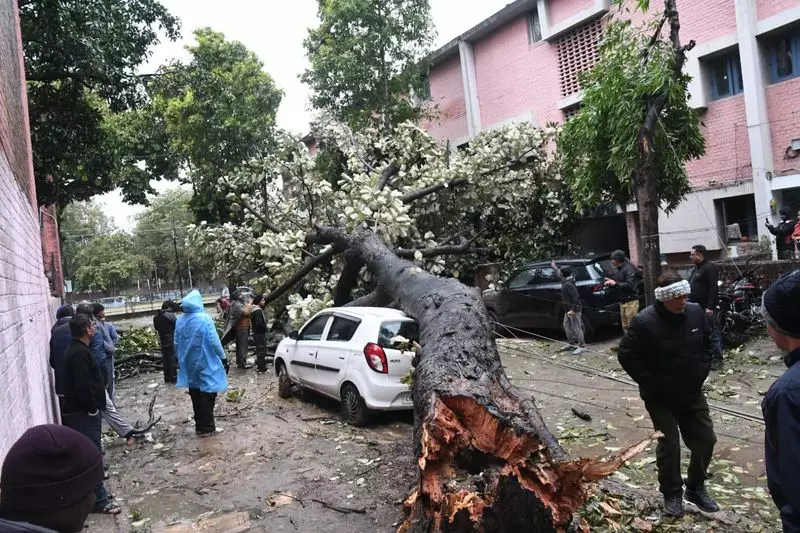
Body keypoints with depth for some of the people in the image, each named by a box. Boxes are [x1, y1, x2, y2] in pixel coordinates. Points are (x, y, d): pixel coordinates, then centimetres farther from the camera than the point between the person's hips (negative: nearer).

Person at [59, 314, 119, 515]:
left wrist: (93, 406, 18)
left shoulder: (78, 349, 12)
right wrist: (92, 408, -16)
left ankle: (96, 496, 31)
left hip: (81, 410, 11)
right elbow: (82, 386, -27)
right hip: (82, 412, -11)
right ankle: (98, 501, 2)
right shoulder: (79, 353, -21)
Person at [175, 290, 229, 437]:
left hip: (189, 364, 6)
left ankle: (199, 425, 23)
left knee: (195, 394, 15)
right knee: (207, 393, 3)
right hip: (206, 363, -5)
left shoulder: (180, 320, 1)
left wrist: (180, 360, 20)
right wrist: (223, 358, -9)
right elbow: (214, 341, -17)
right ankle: (207, 428, 5)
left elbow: (177, 343, 8)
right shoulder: (205, 318, -16)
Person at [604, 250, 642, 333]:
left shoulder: (629, 269, -12)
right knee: (625, 326, 11)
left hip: (631, 302, -9)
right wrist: (611, 282, 7)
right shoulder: (619, 270, 15)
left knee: (632, 326, -8)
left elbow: (630, 285, -23)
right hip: (623, 301, 9)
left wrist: (615, 283, -19)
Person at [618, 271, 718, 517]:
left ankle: (696, 488, 33)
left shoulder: (696, 312, -6)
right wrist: (652, 384, -16)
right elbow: (626, 356, -17)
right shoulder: (644, 322, -23)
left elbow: (707, 345, 10)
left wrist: (701, 373, 0)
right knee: (669, 446, 1)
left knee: (705, 439, 12)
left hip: (692, 393, 5)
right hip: (661, 397, -5)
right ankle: (672, 493, 24)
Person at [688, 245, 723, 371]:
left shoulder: (709, 267, -11)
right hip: (696, 307, 10)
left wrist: (710, 307, -23)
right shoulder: (696, 269, 19)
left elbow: (713, 288, -18)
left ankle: (717, 359, 1)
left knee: (713, 333, -4)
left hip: (707, 308, -10)